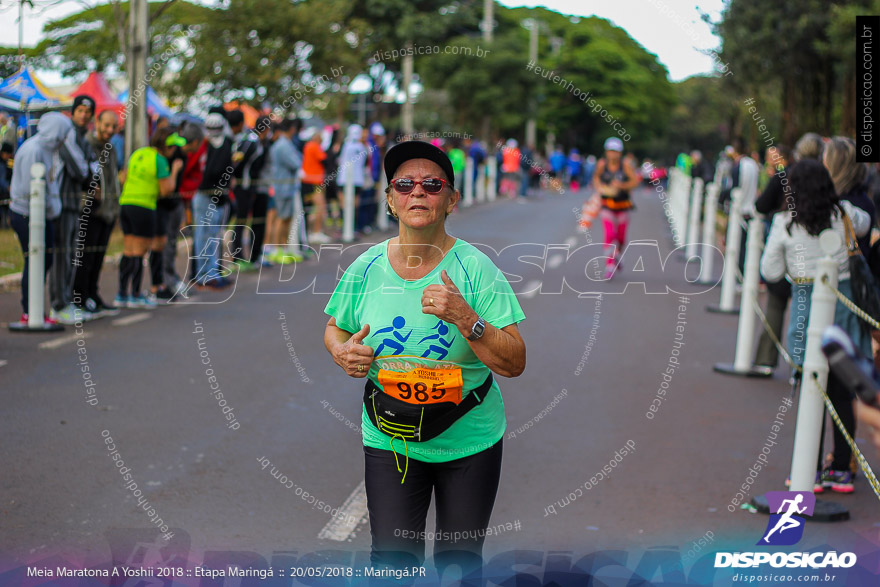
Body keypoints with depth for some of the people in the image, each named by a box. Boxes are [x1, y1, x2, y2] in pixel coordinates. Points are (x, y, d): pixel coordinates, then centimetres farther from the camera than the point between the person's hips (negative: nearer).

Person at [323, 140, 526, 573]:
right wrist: (342, 352, -10)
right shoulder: (366, 268, -4)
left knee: (459, 564, 11)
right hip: (389, 438, 1)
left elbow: (514, 364, -15)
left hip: (469, 439, -1)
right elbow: (334, 329, 13)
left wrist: (464, 318, -29)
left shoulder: (475, 269, -12)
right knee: (391, 561, -3)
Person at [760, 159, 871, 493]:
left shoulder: (785, 223, -8)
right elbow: (865, 223, 24)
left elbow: (771, 272, -1)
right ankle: (842, 471, 14)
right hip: (844, 301, 3)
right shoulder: (844, 214, 0)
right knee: (842, 392, 9)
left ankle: (812, 472, 7)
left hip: (808, 306, -3)